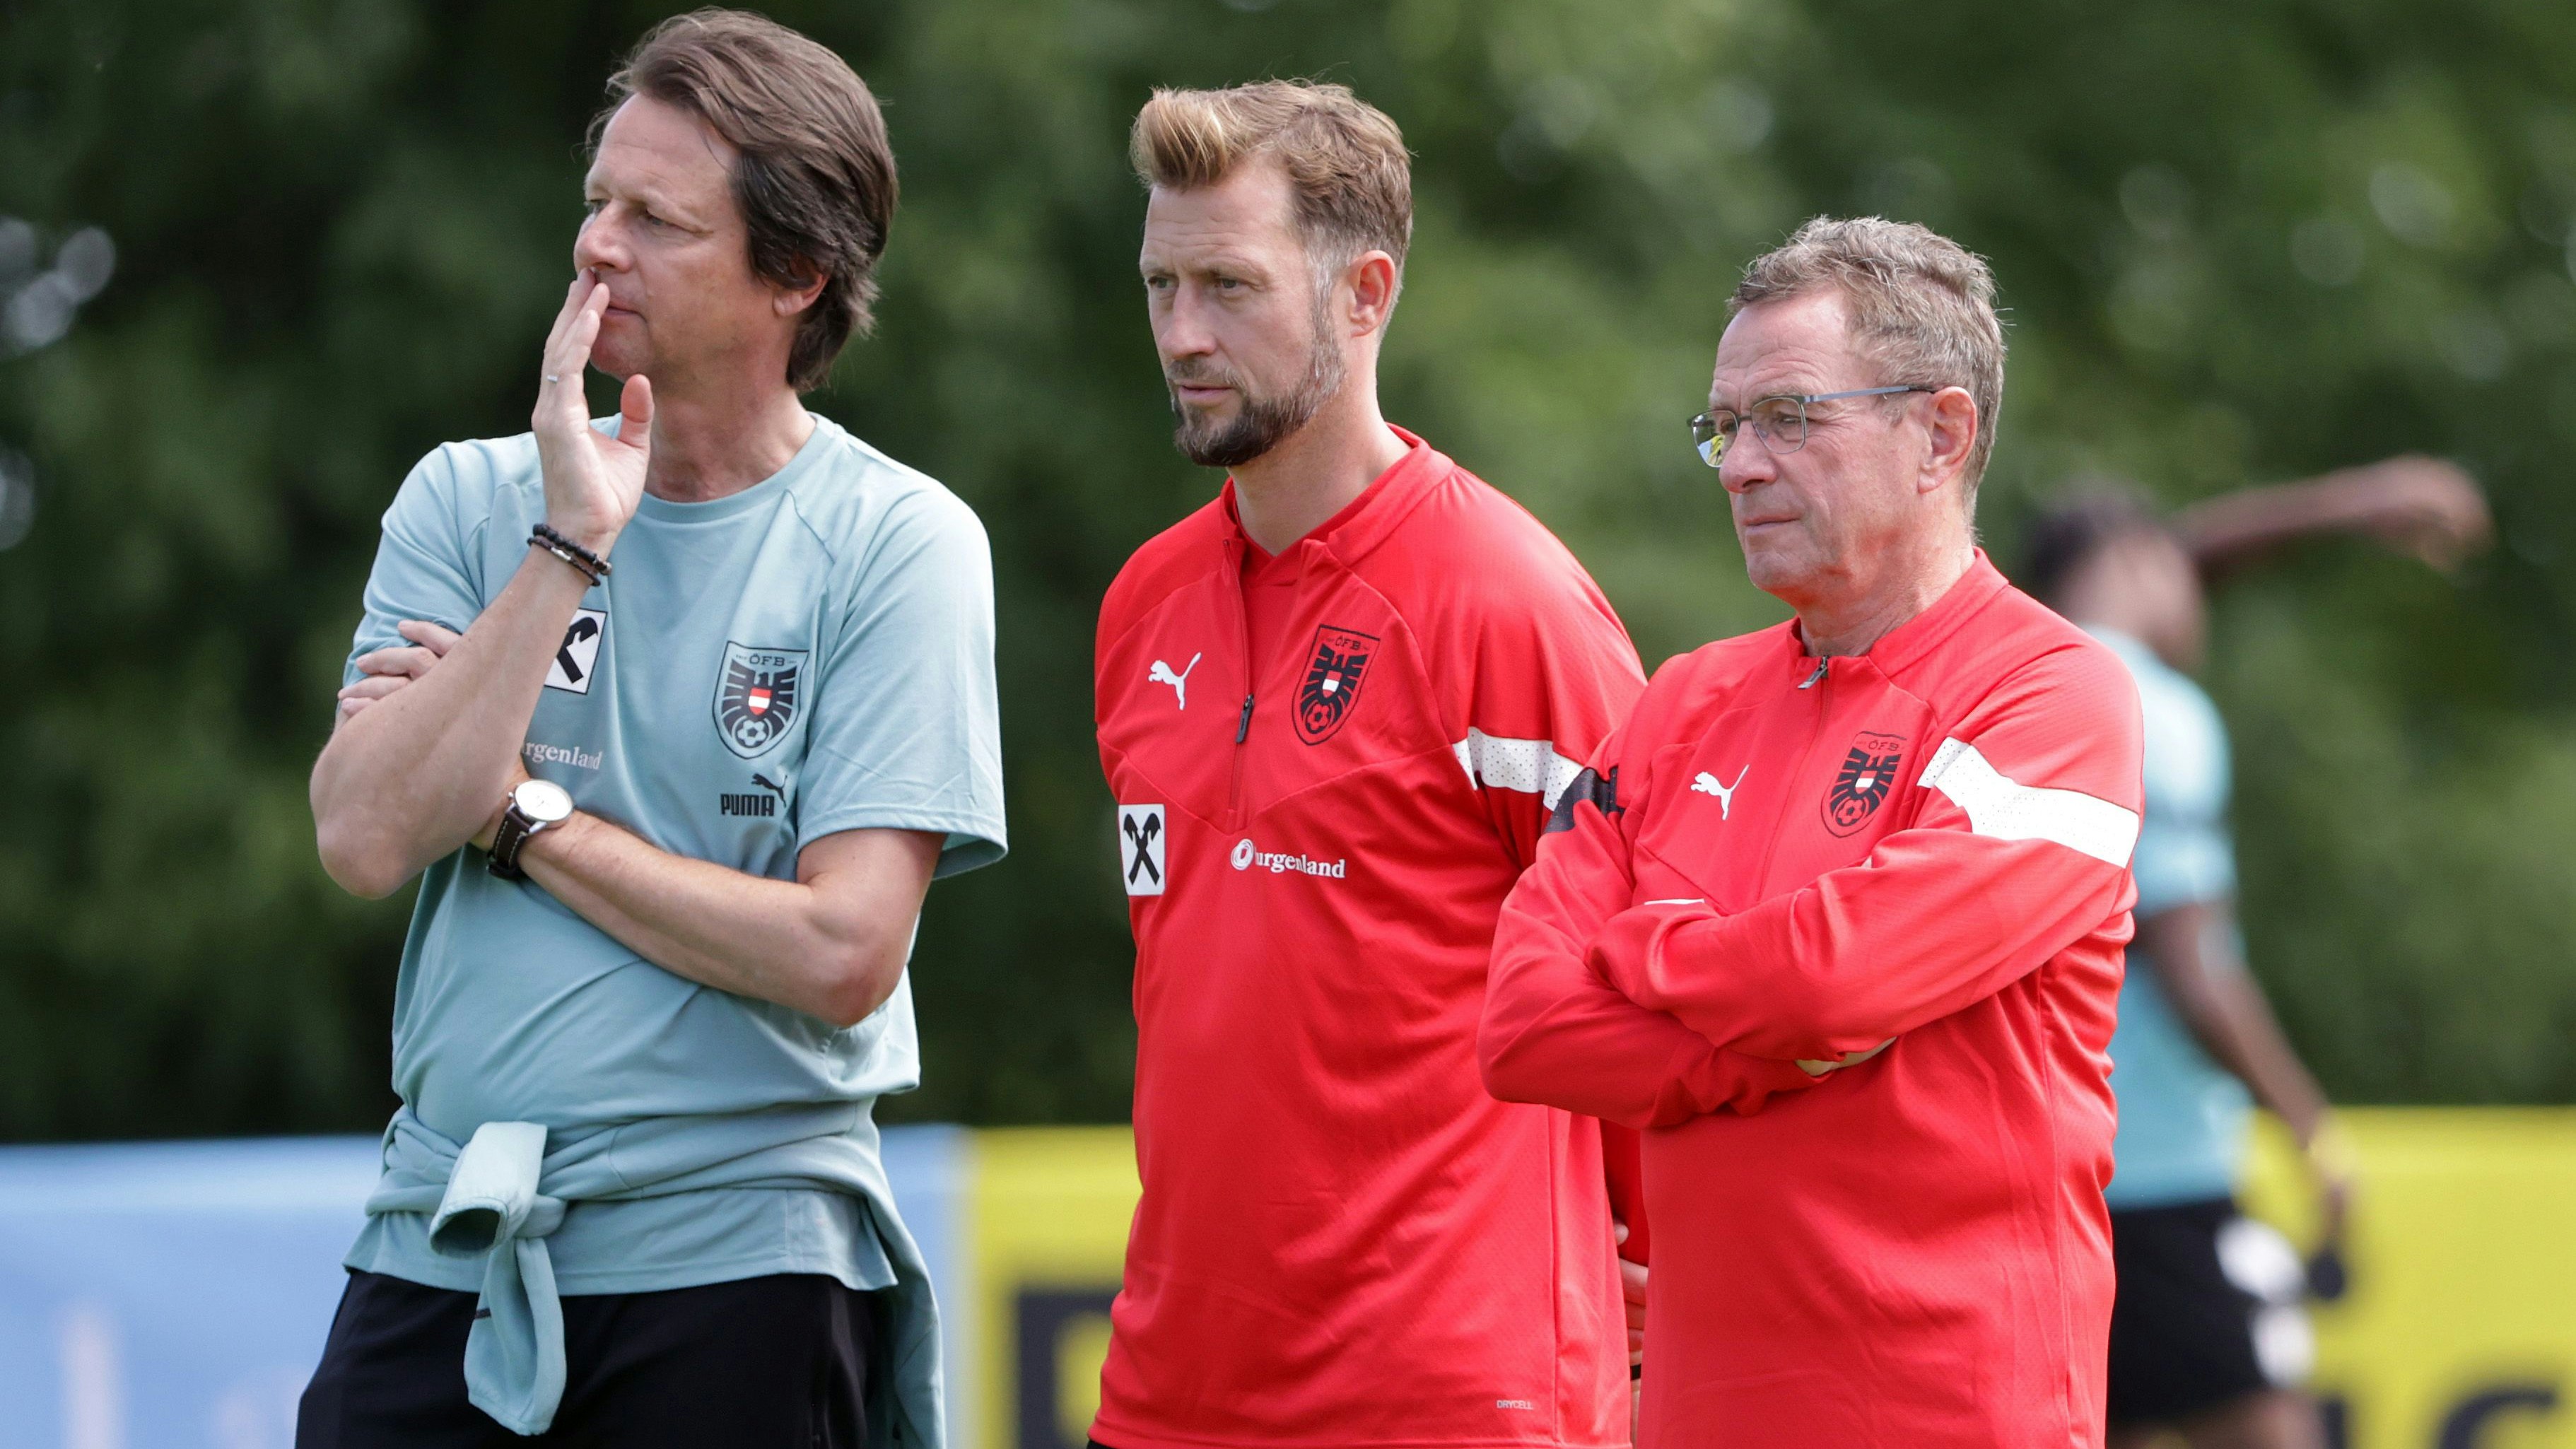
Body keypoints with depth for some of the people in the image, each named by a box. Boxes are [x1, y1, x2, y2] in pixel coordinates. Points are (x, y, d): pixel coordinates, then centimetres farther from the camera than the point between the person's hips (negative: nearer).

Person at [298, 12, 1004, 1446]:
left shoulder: (897, 544, -4)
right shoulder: (469, 503, 7)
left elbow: (840, 953, -13)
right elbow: (366, 839, -8)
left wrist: (522, 815, -7)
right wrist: (568, 547, -12)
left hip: (736, 1266, -3)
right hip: (440, 1256, 3)